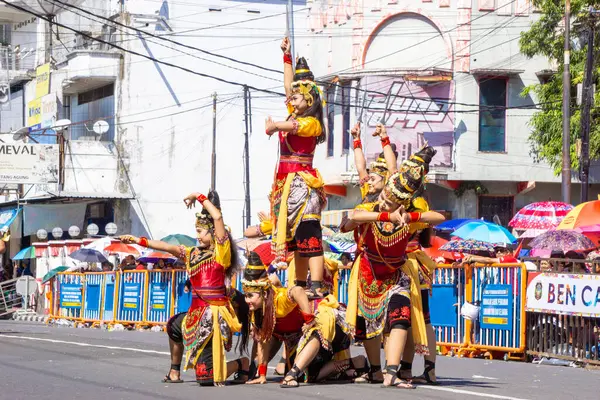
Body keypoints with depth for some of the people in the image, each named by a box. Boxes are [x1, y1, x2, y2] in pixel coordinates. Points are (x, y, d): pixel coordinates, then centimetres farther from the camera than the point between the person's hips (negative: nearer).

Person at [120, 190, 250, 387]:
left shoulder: (221, 251, -6)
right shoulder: (193, 254, 14)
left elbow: (217, 217, -16)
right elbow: (166, 246, 14)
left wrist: (199, 197, -7)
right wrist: (138, 241, 10)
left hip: (215, 313, -8)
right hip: (197, 312, 8)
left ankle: (242, 363, 15)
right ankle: (174, 371, 43)